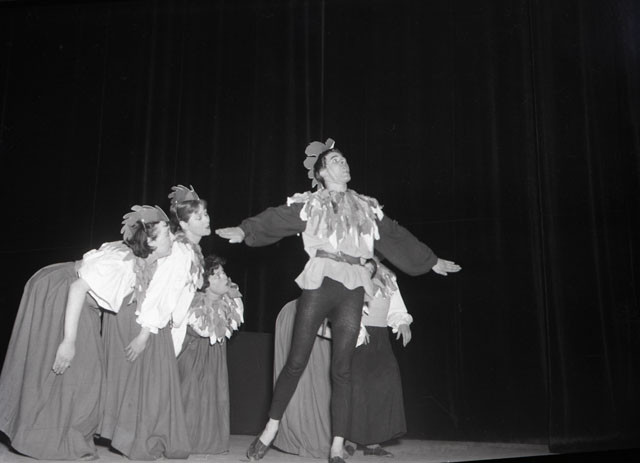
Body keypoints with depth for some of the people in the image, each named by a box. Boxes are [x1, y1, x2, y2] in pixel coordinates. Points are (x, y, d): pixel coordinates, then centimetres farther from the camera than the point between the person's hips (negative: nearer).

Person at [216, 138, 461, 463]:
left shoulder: (365, 208, 20)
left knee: (342, 370, 0)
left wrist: (432, 261, 28)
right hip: (318, 284, -2)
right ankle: (270, 430, 14)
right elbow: (276, 219, -1)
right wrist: (244, 230, -15)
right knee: (296, 363, -2)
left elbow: (396, 237, 25)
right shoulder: (309, 204, 11)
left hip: (352, 291, 2)